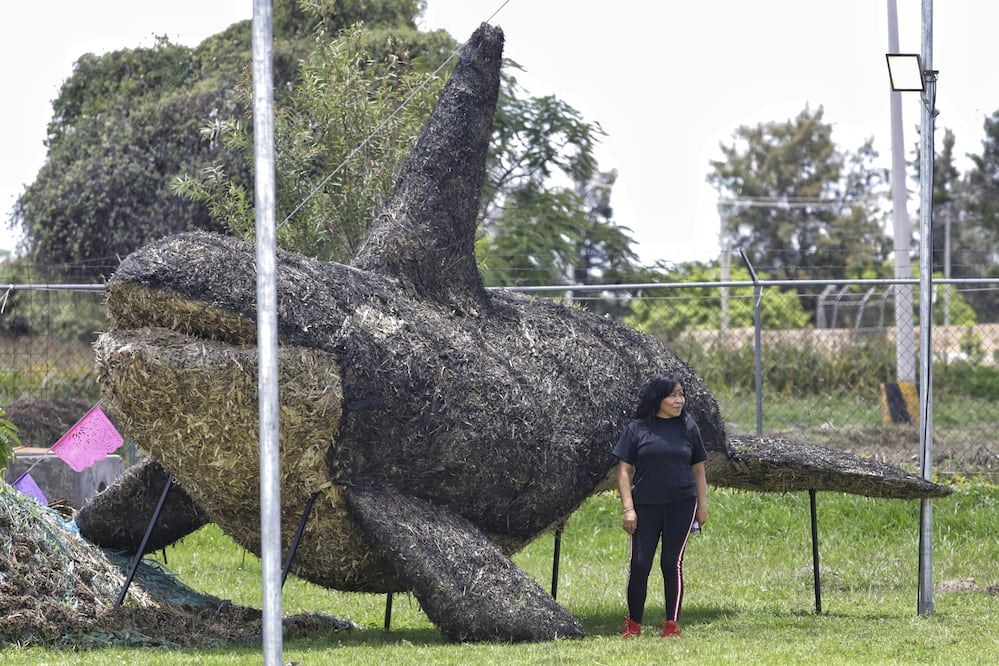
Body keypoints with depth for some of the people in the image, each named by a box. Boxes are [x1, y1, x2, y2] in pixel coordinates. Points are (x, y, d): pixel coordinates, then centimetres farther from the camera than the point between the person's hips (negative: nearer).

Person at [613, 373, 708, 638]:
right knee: (639, 564, -3)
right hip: (645, 506, -1)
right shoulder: (637, 428, 1)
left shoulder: (688, 427, 8)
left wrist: (702, 506, 11)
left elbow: (698, 469, 14)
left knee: (672, 564, 1)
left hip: (681, 506, 1)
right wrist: (628, 508, -6)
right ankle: (633, 624, 9)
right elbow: (624, 470, 1)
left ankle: (672, 625, 8)